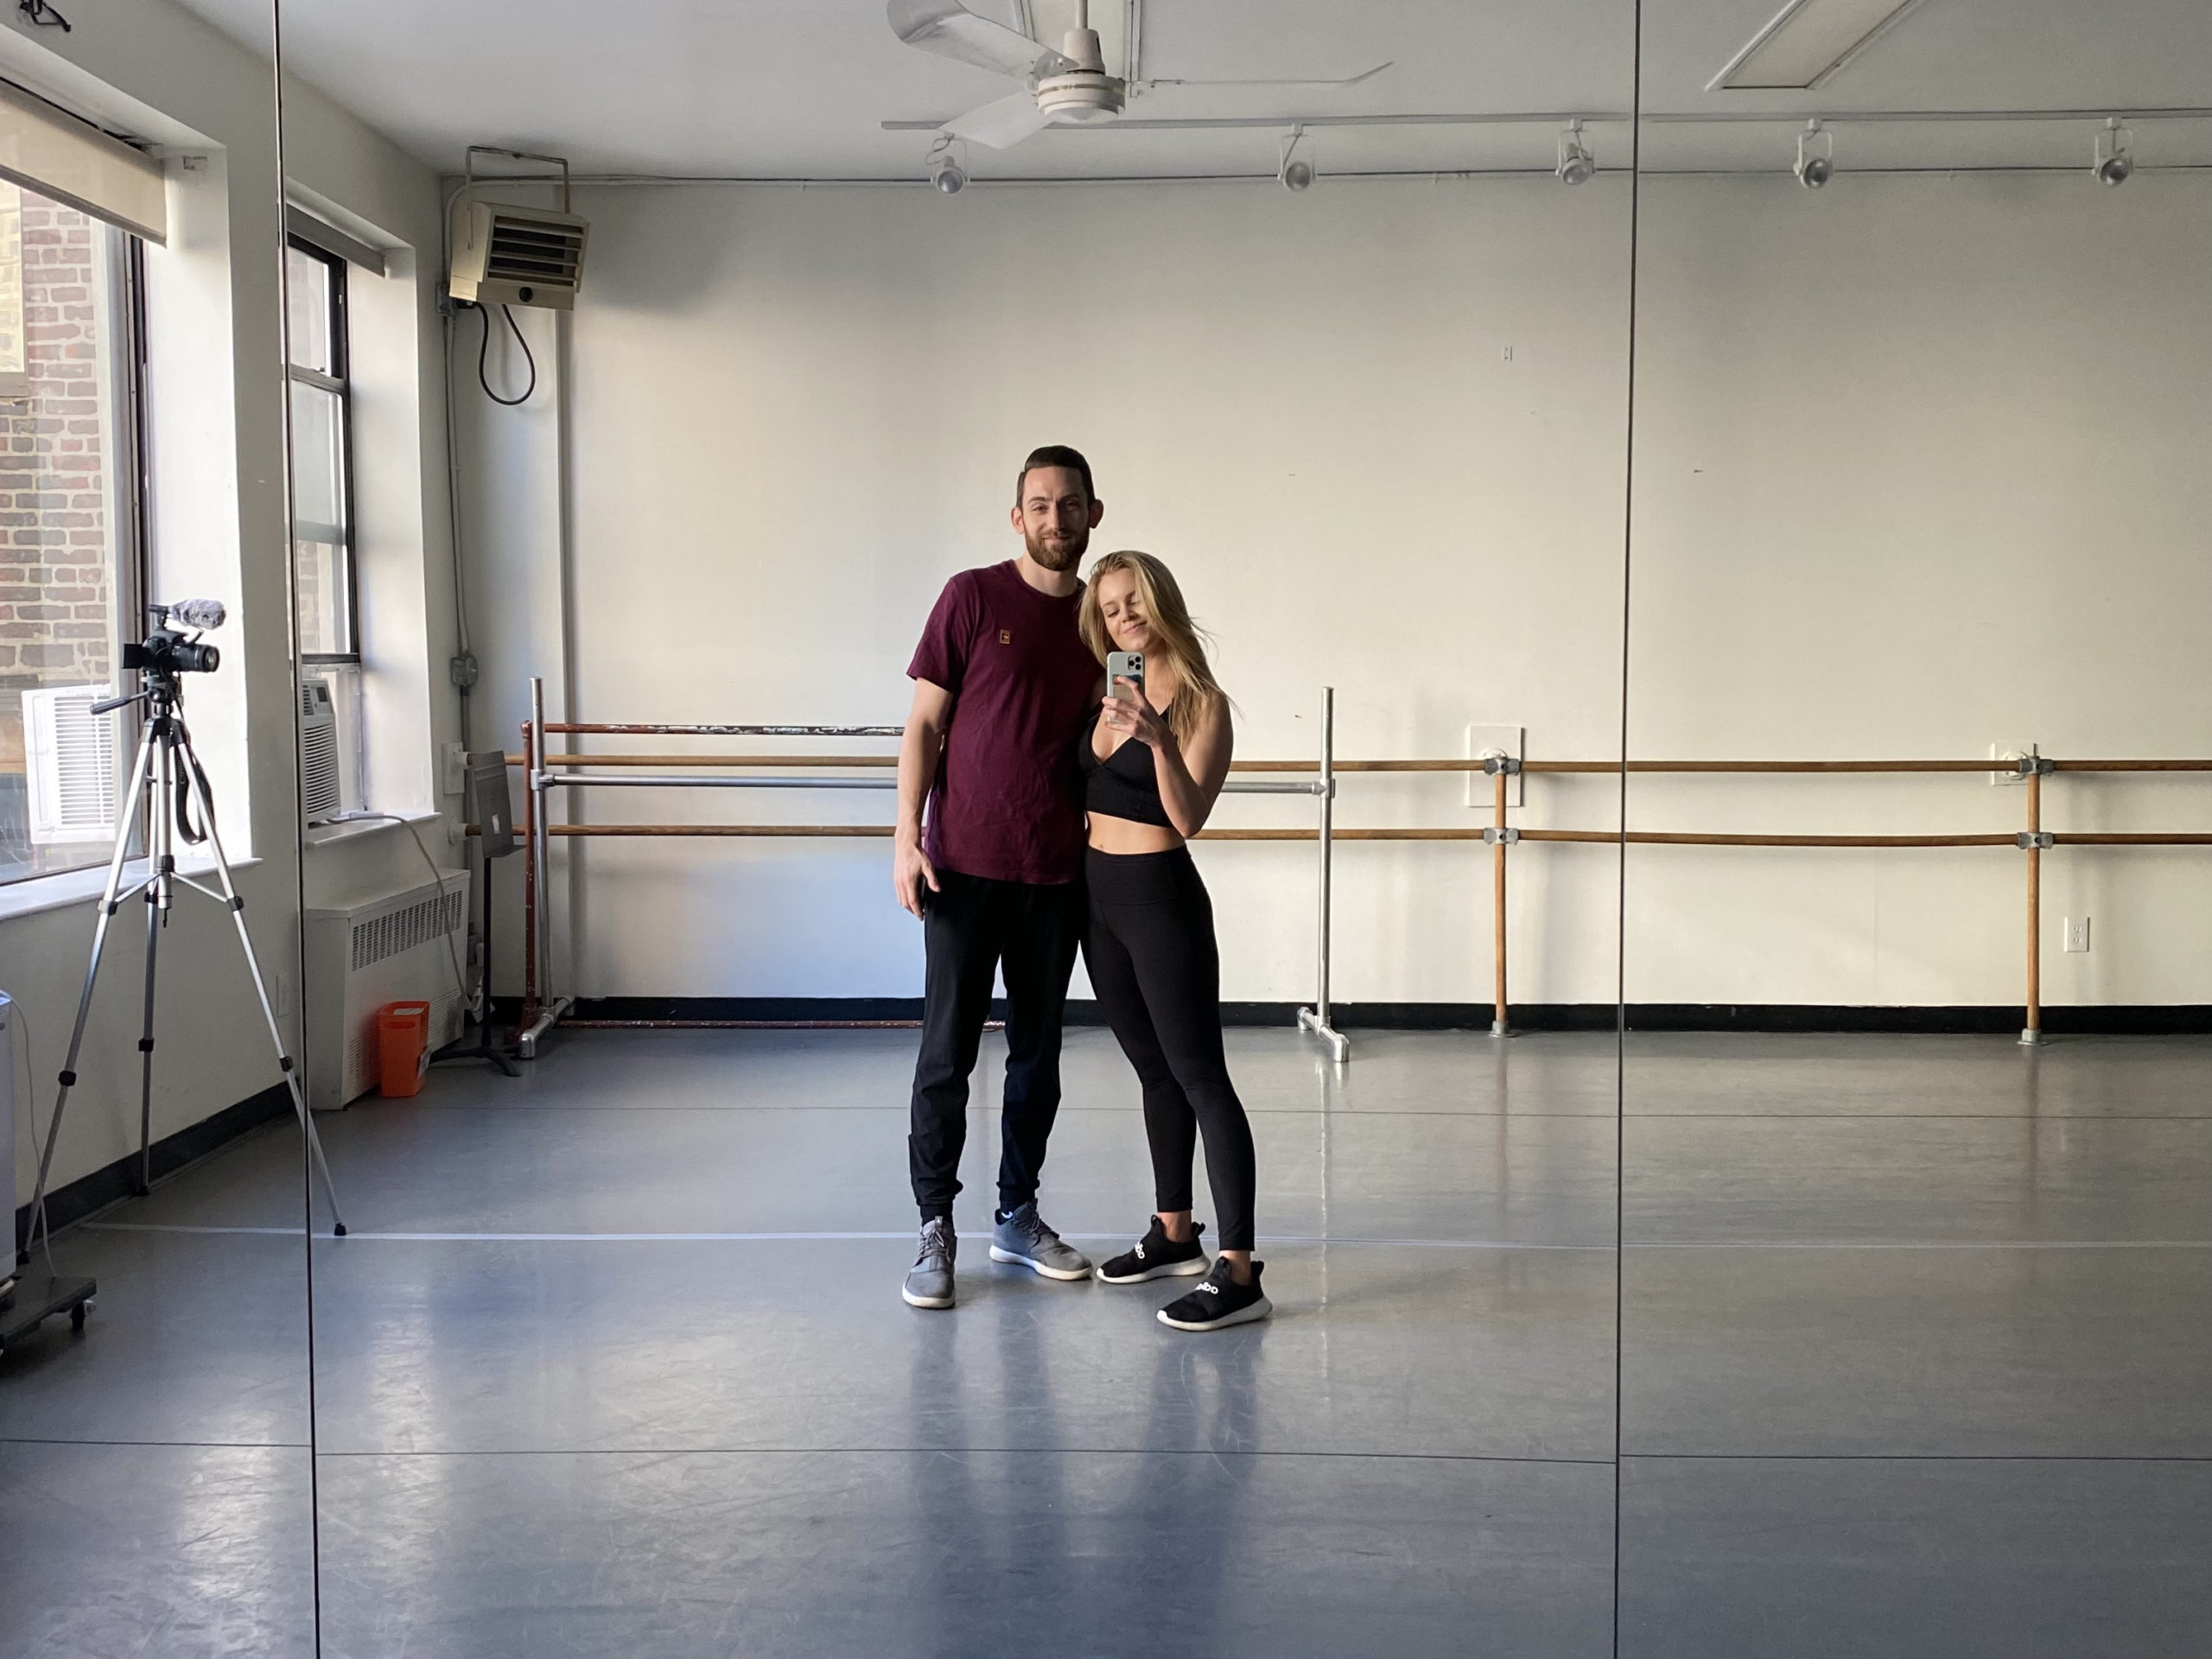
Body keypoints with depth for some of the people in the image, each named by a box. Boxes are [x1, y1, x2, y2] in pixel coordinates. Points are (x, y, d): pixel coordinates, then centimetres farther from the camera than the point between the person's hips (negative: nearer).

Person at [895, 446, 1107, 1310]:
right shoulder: (973, 597, -2)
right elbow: (924, 722, -3)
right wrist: (907, 837, -9)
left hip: (1056, 872, 4)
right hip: (965, 864, -4)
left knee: (1038, 1052, 12)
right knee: (947, 1052, -1)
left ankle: (1018, 1216, 25)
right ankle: (936, 1230, 9)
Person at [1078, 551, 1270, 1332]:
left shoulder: (1201, 703, -10)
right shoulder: (1109, 693, 9)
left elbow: (1188, 817, -21)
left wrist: (1157, 738, -33)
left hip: (1161, 897, -7)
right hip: (1099, 893, 8)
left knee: (1199, 1076, -9)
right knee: (1154, 1068, 17)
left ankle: (1239, 1273, -9)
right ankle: (1174, 1232, 29)